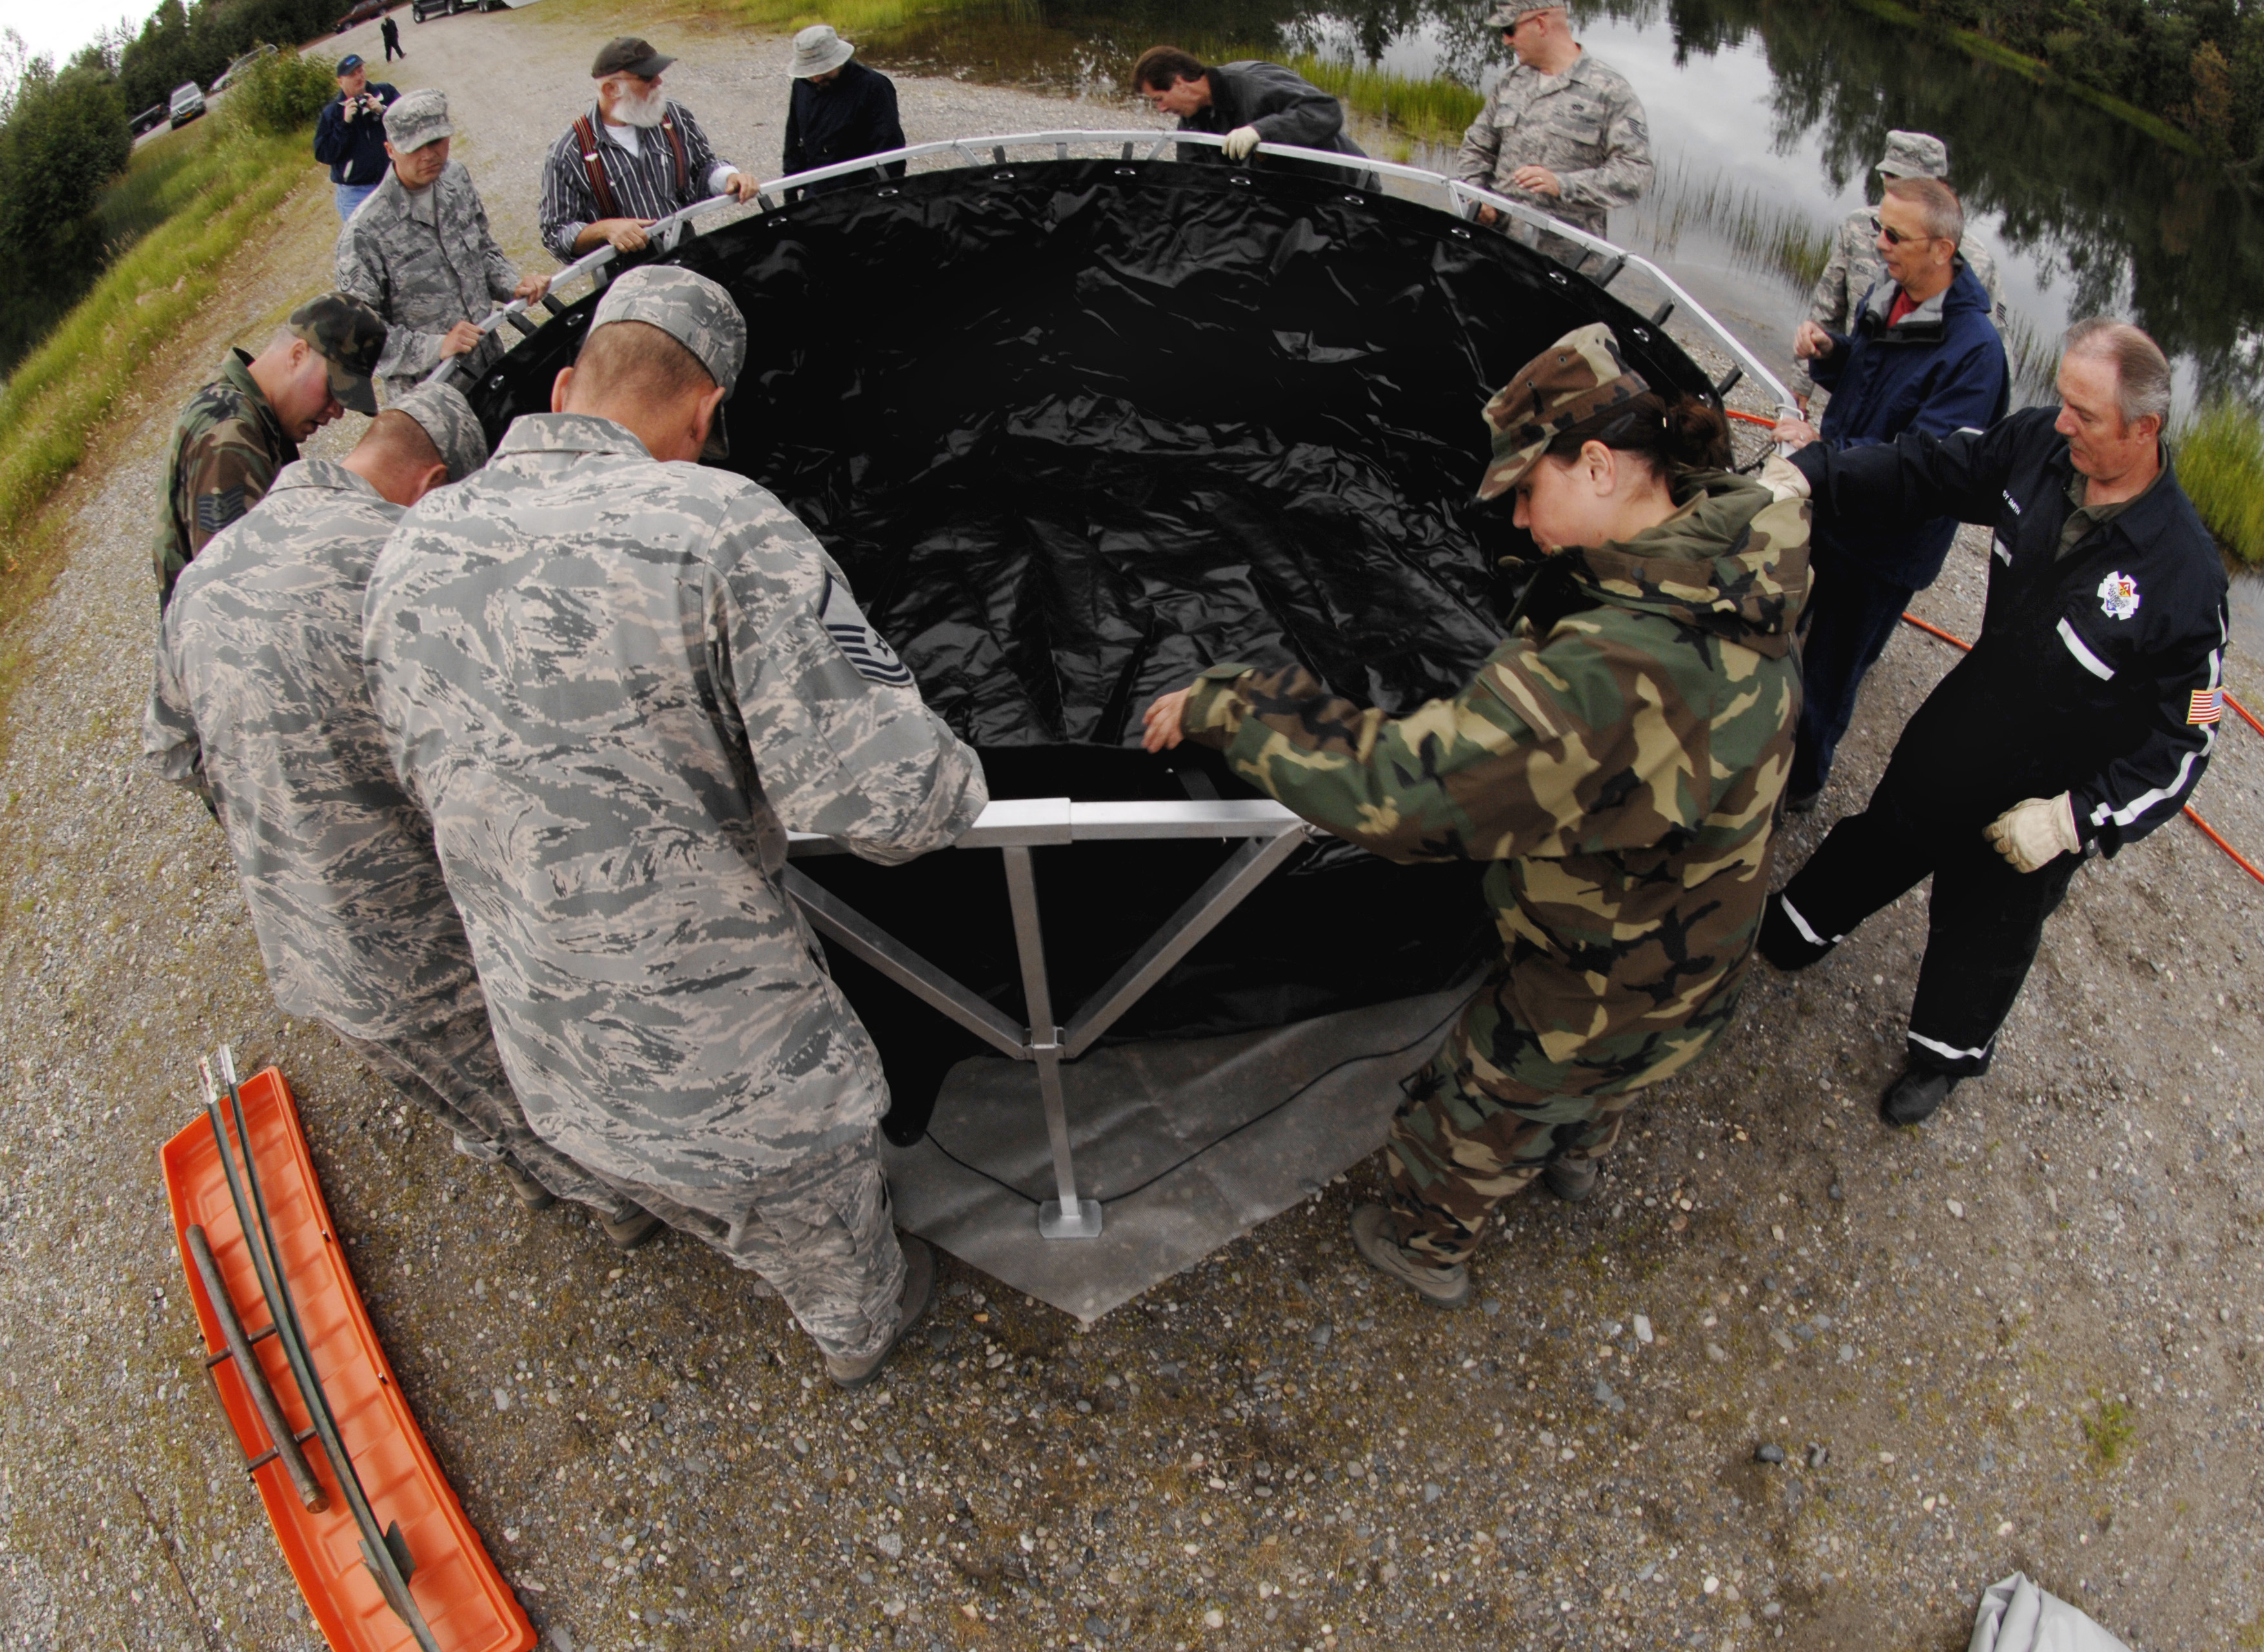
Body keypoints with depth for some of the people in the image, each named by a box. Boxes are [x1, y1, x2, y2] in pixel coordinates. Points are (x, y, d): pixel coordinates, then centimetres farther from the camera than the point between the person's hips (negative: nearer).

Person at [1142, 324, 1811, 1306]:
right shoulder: (1741, 575, -14)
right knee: (1592, 1086, 40)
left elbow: (1397, 788, -43)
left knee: (1474, 1119, 23)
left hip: (1594, 994, -8)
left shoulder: (1609, 672, -44)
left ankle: (1425, 1245, 53)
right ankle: (1576, 1157, 72)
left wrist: (1222, 705, -33)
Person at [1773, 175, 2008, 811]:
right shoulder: (1887, 296, -1)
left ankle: (1799, 784, 28)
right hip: (1827, 506, 8)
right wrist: (1827, 352, -6)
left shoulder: (1974, 350, -25)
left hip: (1884, 544, -8)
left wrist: (1825, 446, -33)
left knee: (1828, 673, 7)